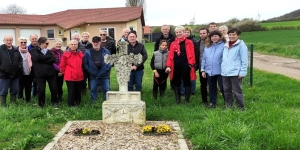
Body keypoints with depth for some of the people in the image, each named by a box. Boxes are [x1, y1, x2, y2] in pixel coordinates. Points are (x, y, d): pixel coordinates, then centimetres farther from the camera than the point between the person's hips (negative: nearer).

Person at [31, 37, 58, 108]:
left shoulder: (48, 51, 15)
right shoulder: (34, 51, 3)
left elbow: (53, 59, -2)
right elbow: (38, 57, -18)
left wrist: (43, 60, -12)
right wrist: (49, 57, -9)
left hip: (51, 72, 4)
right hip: (40, 73, -3)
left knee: (54, 88, 2)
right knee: (41, 89, -2)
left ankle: (55, 102, 21)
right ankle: (41, 104, 17)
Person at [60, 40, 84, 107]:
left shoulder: (80, 54, 5)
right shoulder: (66, 54, -6)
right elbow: (62, 66, 1)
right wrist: (65, 73, 5)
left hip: (79, 76, 4)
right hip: (70, 77, -4)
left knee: (78, 91, 12)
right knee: (71, 91, -1)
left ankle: (77, 104, 25)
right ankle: (71, 105, 11)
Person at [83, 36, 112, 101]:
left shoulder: (106, 51, 2)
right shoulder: (88, 53, 3)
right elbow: (85, 63, 0)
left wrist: (106, 69, -9)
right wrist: (89, 70, -9)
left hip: (104, 75, 0)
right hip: (93, 76, 1)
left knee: (106, 90, 4)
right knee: (93, 90, 7)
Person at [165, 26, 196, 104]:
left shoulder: (189, 42, 1)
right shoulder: (173, 43, 10)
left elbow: (192, 54, -5)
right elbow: (170, 55, 4)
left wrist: (190, 63, -16)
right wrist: (168, 66, -5)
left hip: (185, 66, -4)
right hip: (175, 67, 4)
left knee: (187, 83, 5)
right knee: (176, 83, 10)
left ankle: (187, 100, 13)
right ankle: (177, 100, 20)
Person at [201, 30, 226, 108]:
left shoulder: (224, 45, -7)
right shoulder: (207, 46, 10)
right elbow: (204, 59, 12)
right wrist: (203, 70, 8)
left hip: (220, 71, -5)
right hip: (209, 71, 5)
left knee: (222, 87, 3)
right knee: (212, 88, 15)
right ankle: (213, 103, 26)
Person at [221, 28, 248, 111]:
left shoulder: (241, 45, -6)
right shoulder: (226, 45, 14)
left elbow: (244, 61, -9)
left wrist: (242, 72, -13)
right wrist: (222, 69, 13)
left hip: (235, 73, -6)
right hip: (225, 73, 7)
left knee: (237, 91, 1)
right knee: (227, 91, 14)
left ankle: (241, 108, 14)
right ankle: (228, 106, 28)